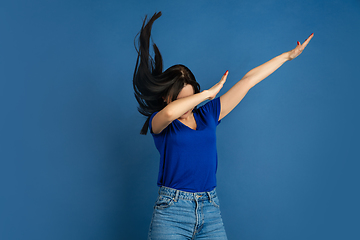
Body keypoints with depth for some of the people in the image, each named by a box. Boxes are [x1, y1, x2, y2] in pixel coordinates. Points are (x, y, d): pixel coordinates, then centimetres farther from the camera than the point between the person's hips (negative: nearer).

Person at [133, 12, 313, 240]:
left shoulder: (207, 115, 10)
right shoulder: (158, 123, -1)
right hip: (172, 212, -3)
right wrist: (208, 93, -14)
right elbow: (169, 112, -28)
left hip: (211, 211, 4)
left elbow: (248, 80, 12)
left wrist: (288, 55, 18)